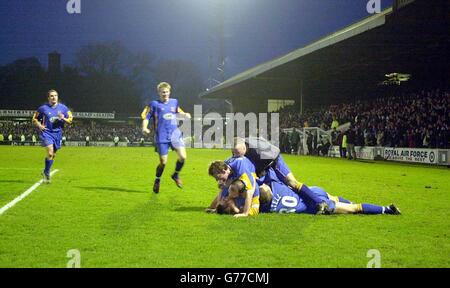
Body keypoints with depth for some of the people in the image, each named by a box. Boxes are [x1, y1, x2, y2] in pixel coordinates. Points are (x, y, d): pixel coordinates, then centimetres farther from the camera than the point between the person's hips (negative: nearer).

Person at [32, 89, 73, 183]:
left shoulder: (63, 108, 3)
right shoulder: (43, 108, -3)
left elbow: (70, 120, 6)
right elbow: (34, 119, 8)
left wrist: (63, 119, -14)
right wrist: (39, 125, -11)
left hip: (57, 133, 4)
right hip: (46, 132, -3)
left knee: (53, 155, 11)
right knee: (50, 153, -19)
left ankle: (46, 172, 31)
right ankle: (47, 173, -4)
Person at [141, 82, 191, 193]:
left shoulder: (174, 102, 12)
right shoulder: (154, 104, -2)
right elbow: (145, 116, -4)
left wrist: (185, 114, 12)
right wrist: (144, 128, -21)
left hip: (175, 134, 4)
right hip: (161, 137, -3)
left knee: (183, 157, -13)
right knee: (163, 162, -1)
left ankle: (176, 175, 15)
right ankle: (157, 181, 26)